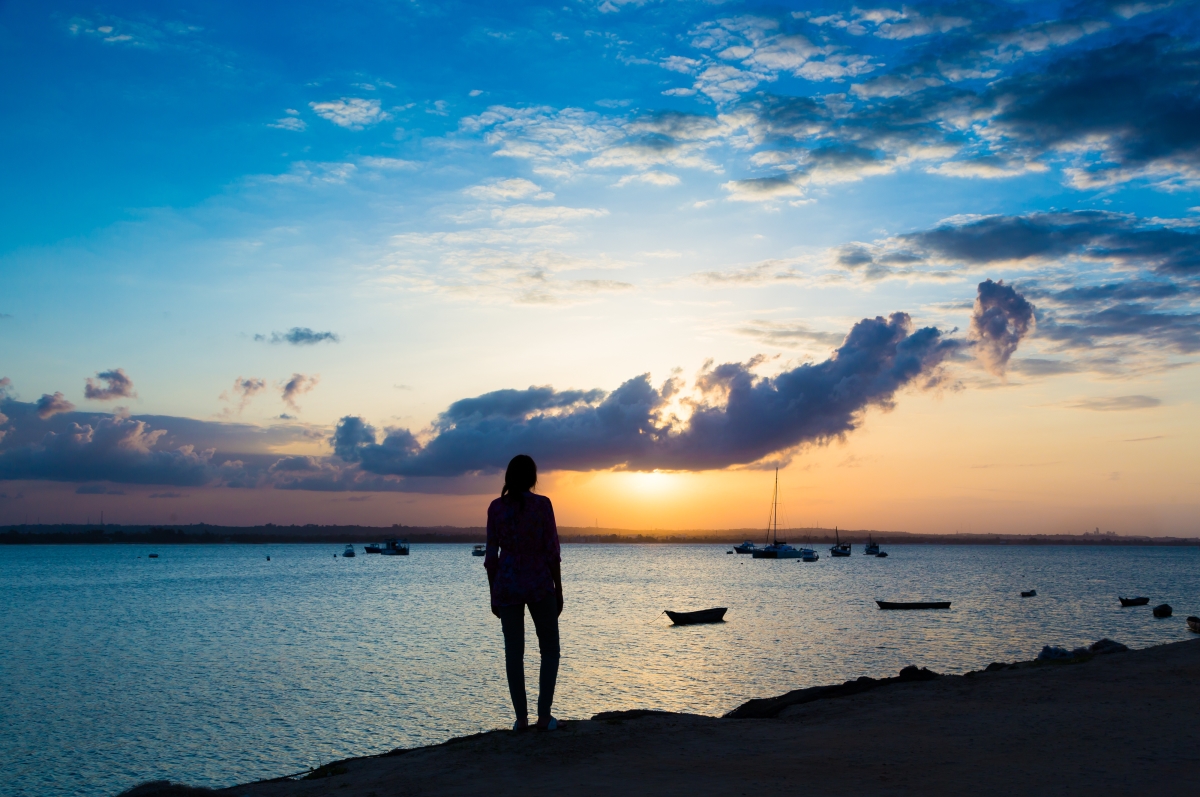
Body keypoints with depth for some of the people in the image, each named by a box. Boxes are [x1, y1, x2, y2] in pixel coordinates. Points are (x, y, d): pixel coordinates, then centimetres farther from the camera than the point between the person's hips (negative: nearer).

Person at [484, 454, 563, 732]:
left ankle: (521, 718, 7)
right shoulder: (542, 504, -8)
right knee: (550, 649, 11)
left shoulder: (496, 507, 0)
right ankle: (544, 716, 4)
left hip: (507, 585, 2)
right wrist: (558, 590, 0)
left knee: (514, 653, 9)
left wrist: (493, 595, 9)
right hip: (539, 584, -2)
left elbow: (491, 555, 1)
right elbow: (552, 551, -8)